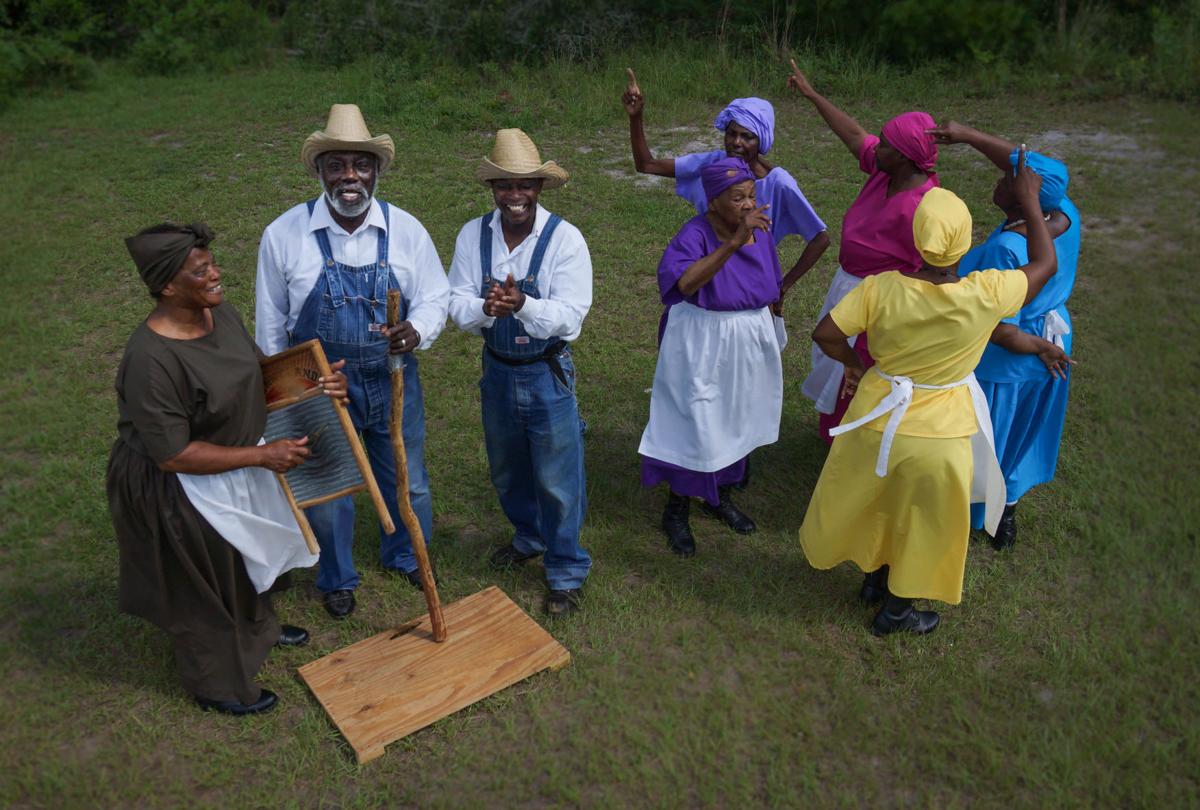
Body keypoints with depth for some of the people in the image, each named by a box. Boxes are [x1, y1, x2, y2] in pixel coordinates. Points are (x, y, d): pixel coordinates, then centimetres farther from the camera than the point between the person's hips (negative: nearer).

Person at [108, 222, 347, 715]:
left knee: (247, 554, 30)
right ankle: (217, 685, 41)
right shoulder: (151, 358, -35)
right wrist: (263, 457, -26)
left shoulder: (221, 313, -11)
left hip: (235, 466, 8)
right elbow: (173, 455, -30)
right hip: (180, 491, -8)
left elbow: (256, 377, 4)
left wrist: (313, 384, -13)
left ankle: (257, 629, 59)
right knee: (204, 585, 15)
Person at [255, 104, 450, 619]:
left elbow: (434, 297, -3)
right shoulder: (284, 235, -11)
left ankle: (405, 556, 49)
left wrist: (415, 331, -26)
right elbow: (270, 324, 0)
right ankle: (337, 578, 43)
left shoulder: (405, 230, -9)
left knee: (407, 482, 19)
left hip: (393, 381, 1)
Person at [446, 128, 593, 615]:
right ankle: (530, 537, 50)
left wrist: (522, 304, -38)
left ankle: (566, 573, 26)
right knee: (507, 472, 23)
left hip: (548, 375, -4)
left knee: (557, 478, 5)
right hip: (497, 370, 4)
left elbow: (570, 317, -21)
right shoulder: (473, 235, -6)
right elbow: (457, 304, -9)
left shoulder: (564, 238, -16)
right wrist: (484, 308, -32)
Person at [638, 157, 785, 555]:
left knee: (736, 420, 19)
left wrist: (767, 335, 20)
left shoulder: (761, 229, -1)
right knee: (694, 426, 2)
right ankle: (676, 510, 22)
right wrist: (733, 242, -43)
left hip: (751, 342, 7)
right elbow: (685, 283, -40)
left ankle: (720, 496, 41)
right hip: (703, 345, -6)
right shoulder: (696, 233, -21)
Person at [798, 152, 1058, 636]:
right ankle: (895, 610, 38)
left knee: (876, 501, 27)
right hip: (940, 433, -1)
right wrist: (1030, 203, 5)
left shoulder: (881, 288, -20)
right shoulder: (986, 295, -22)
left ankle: (875, 577, 50)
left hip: (879, 416, 2)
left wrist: (854, 364, 3)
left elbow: (824, 333, -16)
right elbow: (1045, 264, -5)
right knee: (922, 522, 20)